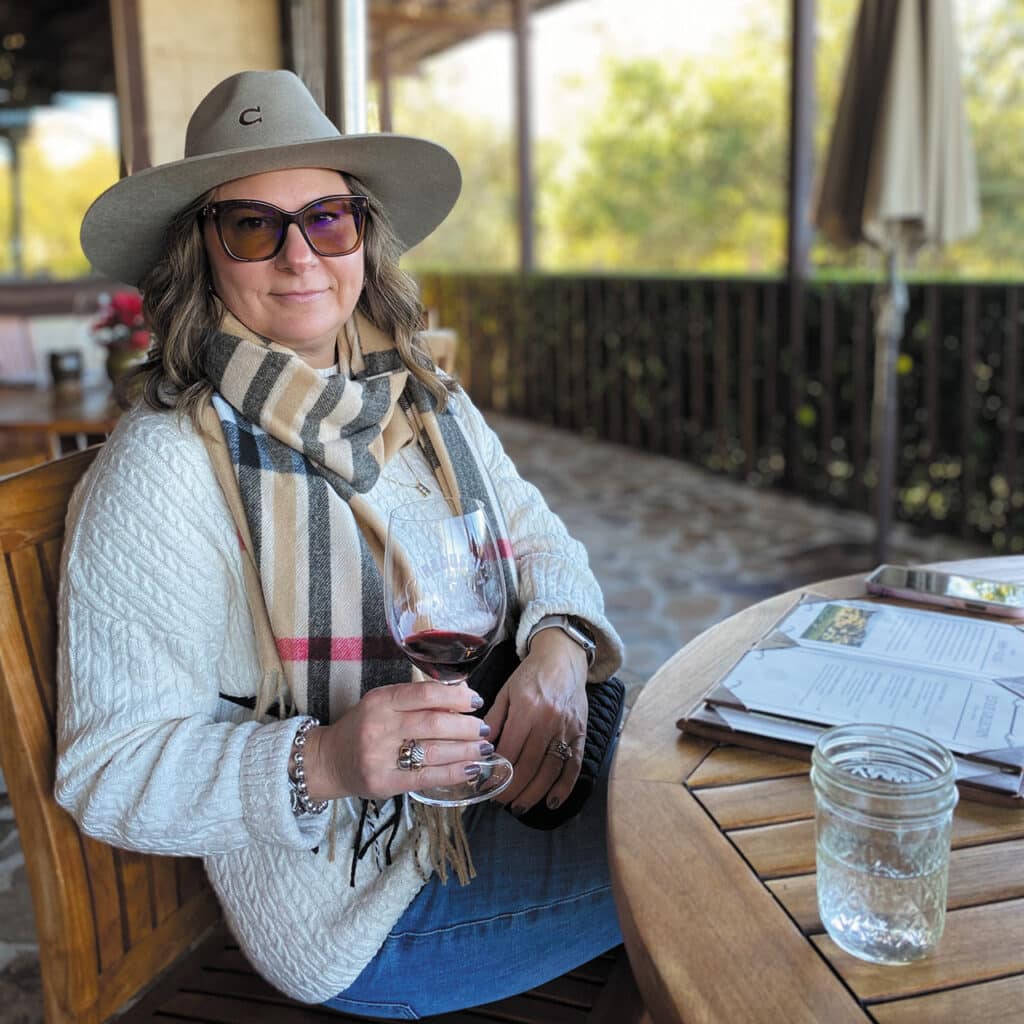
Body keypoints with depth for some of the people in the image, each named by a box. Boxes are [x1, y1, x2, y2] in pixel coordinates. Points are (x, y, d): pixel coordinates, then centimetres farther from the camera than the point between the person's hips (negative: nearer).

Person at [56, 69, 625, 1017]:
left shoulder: (424, 398, 2)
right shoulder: (161, 471, -20)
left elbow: (534, 536, 8)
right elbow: (110, 770, -18)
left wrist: (560, 644, -14)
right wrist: (319, 763, -35)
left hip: (513, 789, 7)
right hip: (371, 908, -6)